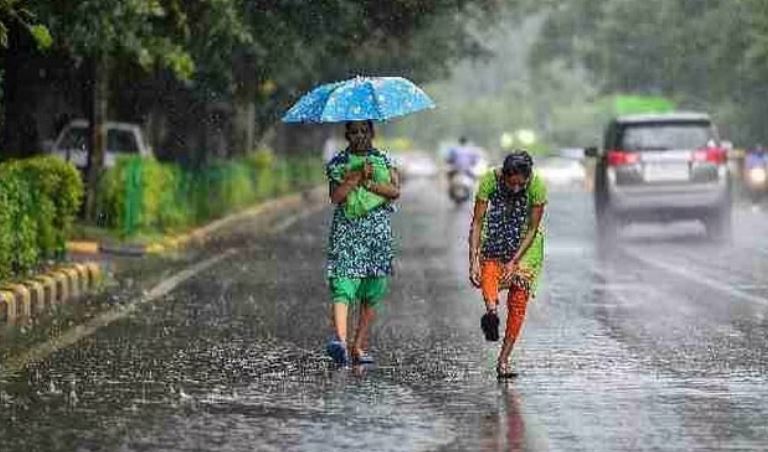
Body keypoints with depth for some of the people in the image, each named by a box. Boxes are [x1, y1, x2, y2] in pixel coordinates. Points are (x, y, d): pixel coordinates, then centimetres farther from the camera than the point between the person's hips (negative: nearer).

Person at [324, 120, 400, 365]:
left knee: (372, 292, 3)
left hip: (378, 230, 2)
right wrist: (356, 176, -13)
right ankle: (340, 339, -33)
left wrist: (367, 182, -10)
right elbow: (336, 196, -7)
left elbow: (395, 191, -2)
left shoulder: (384, 160, 12)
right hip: (346, 229, -2)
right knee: (343, 285, -17)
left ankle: (359, 346, 9)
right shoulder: (338, 163, 7)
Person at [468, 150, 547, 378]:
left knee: (519, 301, -8)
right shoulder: (490, 180, -25)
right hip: (495, 238, 2)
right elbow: (477, 222, -22)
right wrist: (473, 260, -30)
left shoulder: (537, 186, -25)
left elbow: (533, 229, -18)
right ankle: (491, 310, -55)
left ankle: (503, 360, -5)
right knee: (489, 270, -31)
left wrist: (514, 262, -24)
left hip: (526, 244, -1)